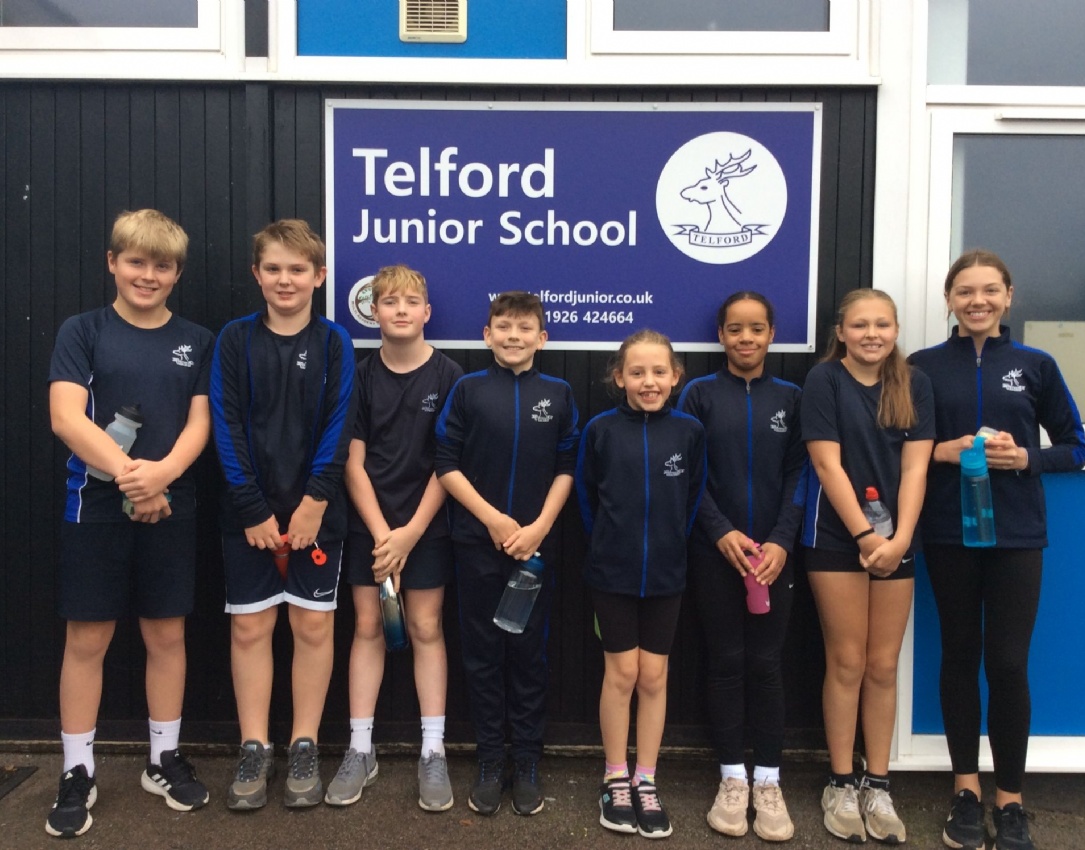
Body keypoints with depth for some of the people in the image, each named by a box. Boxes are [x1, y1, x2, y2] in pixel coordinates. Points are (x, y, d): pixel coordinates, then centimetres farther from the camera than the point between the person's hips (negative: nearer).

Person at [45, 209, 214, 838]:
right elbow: (66, 417, -11)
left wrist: (163, 472, -19)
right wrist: (126, 470, -25)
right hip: (96, 507, -1)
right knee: (86, 639, 6)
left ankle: (166, 759, 25)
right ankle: (79, 773, 20)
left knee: (167, 634, 9)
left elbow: (200, 422, 0)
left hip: (172, 509, 2)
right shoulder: (83, 332, 0)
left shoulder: (197, 342, 7)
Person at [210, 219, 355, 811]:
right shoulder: (234, 339, 1)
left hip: (315, 509, 0)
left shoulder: (334, 342, 1)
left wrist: (314, 502, -13)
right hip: (249, 511, 1)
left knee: (313, 625, 5)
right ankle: (254, 750, 20)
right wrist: (253, 509, -11)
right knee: (249, 627, 6)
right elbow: (226, 428, -4)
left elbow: (337, 428, -5)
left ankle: (305, 748, 19)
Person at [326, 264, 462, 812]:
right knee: (367, 627, 7)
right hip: (368, 524, 2)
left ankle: (433, 752, 14)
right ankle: (360, 750, 18)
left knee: (425, 628, 4)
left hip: (426, 525, -2)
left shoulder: (448, 376, -4)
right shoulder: (361, 377, 1)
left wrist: (412, 532, -10)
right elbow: (353, 463, -2)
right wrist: (381, 533, -10)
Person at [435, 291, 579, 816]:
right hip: (478, 542, 0)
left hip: (536, 545, 1)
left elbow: (567, 468, 4)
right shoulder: (467, 390, 0)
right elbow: (446, 463, -2)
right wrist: (493, 518, -10)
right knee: (482, 651, 7)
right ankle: (489, 760, 20)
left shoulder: (558, 395, 4)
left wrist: (539, 526, -7)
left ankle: (527, 761, 20)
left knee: (529, 652, 8)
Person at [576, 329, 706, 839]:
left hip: (666, 573, 1)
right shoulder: (601, 429, -7)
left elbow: (695, 499, 4)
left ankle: (645, 782, 24)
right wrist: (609, 541, 7)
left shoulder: (689, 431, -5)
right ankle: (615, 780, 23)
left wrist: (672, 542, 4)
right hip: (612, 571, -1)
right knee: (621, 673, 7)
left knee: (653, 677, 9)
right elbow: (585, 495, 3)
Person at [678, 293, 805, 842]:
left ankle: (767, 781, 15)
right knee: (726, 661, 5)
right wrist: (722, 532, -13)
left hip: (773, 550, 1)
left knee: (766, 663, 4)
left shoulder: (789, 397, 7)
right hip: (715, 550, -1)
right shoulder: (700, 393, 2)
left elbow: (798, 475, 2)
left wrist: (781, 541, -11)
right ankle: (732, 779, 16)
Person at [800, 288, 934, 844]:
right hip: (837, 539, -3)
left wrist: (899, 537, -14)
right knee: (847, 663, 3)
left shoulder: (913, 385, 5)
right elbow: (827, 465, -10)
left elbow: (915, 467, -2)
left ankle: (877, 787, 19)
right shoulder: (824, 379, -4)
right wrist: (864, 535, -16)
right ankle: (841, 785, 16)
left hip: (895, 539, 3)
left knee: (883, 666, 8)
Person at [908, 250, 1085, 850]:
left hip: (1017, 534, 0)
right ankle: (966, 791, 23)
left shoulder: (1035, 365, 3)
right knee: (959, 656, 9)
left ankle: (1010, 799, 16)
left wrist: (1026, 457, -11)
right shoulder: (923, 366, 2)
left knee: (1007, 663, -2)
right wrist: (941, 450, -14)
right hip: (948, 533, 1)